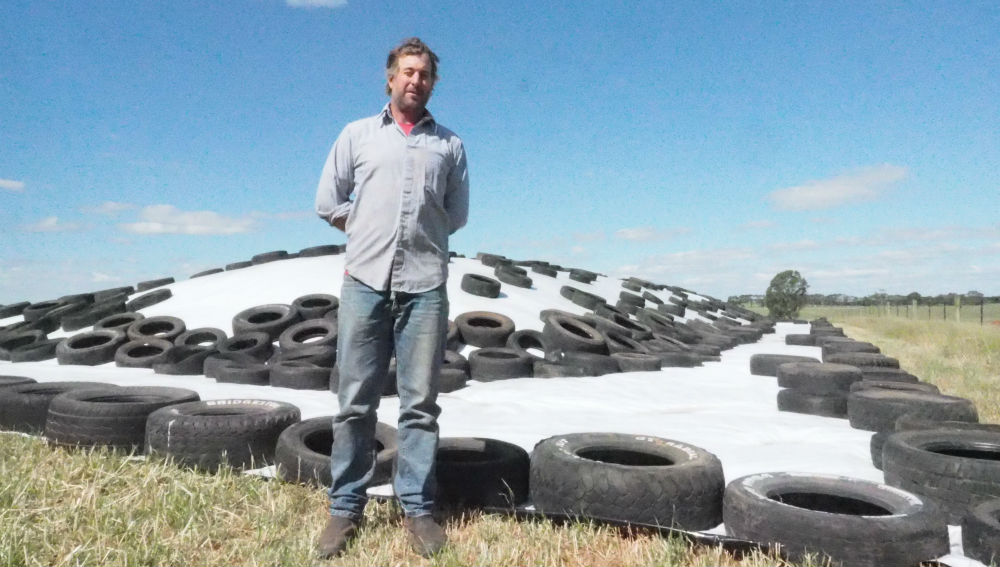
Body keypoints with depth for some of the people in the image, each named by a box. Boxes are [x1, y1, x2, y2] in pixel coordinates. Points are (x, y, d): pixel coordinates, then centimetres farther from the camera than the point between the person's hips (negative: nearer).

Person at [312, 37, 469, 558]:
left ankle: (417, 509, 13)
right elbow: (327, 202, 13)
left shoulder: (450, 144, 14)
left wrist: (419, 235, 13)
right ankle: (345, 507, 14)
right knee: (355, 403, 3)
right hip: (365, 281, 0)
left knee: (420, 404, 2)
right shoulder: (357, 134, 13)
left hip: (425, 286, 0)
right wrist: (371, 233, 11)